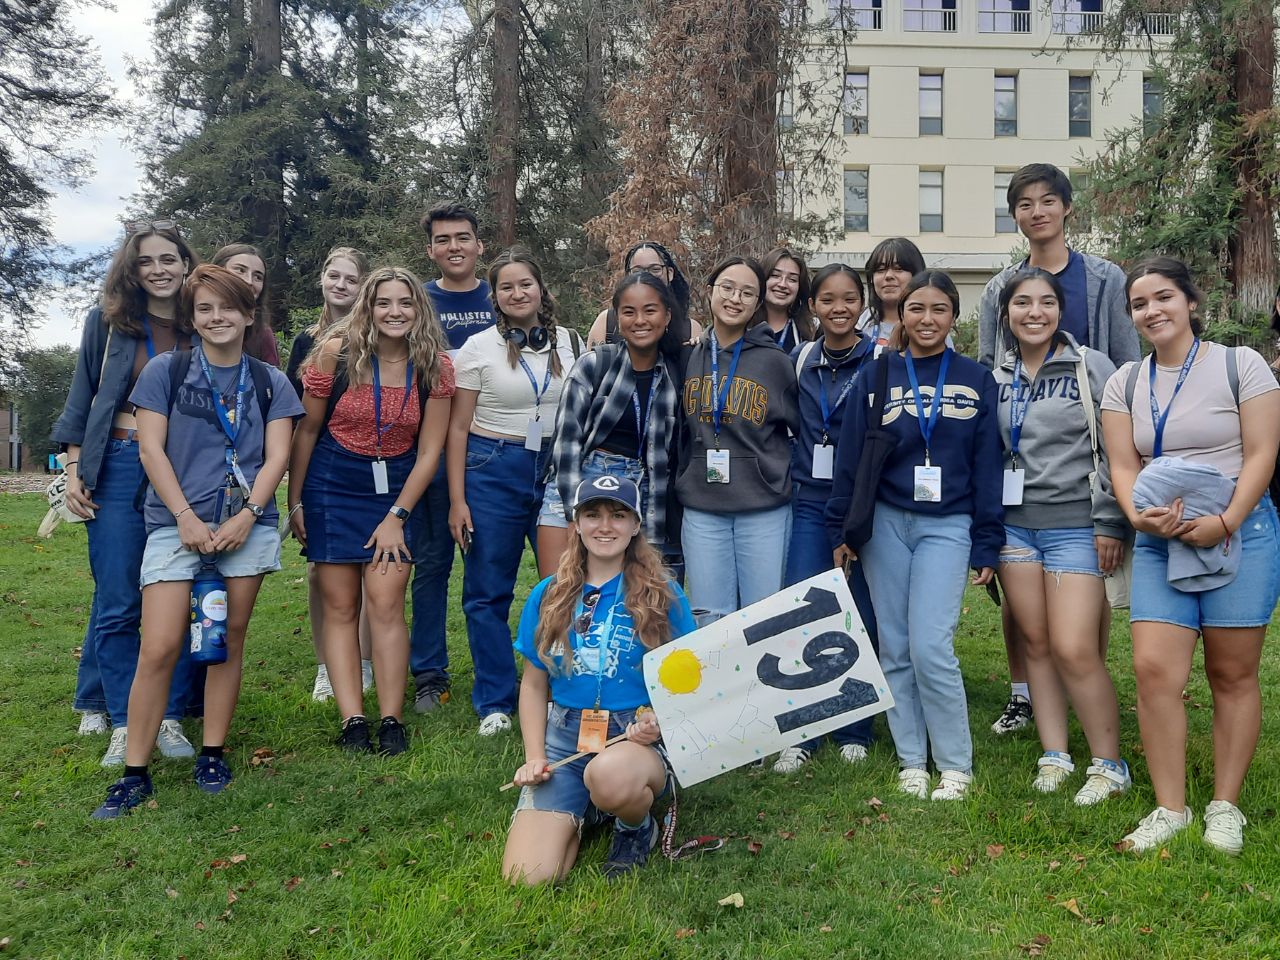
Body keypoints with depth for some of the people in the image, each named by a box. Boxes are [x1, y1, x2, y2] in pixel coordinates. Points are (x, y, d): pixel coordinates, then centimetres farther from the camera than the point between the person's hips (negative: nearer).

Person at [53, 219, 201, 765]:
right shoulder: (107, 322, 5)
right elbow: (82, 398, 9)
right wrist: (73, 469, 2)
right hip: (119, 469, 0)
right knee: (117, 602, -1)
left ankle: (170, 719, 11)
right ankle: (123, 724, 8)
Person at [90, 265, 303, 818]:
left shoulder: (269, 382, 11)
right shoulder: (165, 371, 6)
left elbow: (277, 456, 4)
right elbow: (151, 448, 0)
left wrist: (247, 515, -10)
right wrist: (186, 518, -9)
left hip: (247, 524, 2)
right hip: (177, 524, -1)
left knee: (229, 640, 5)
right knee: (159, 648, -8)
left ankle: (213, 755, 18)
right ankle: (135, 773, 2)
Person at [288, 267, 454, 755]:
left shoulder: (435, 365, -7)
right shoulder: (336, 353, -10)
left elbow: (429, 450, -4)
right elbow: (307, 430, -1)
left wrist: (397, 517, -6)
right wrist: (294, 502, 1)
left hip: (396, 489, 0)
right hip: (332, 484, 0)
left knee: (386, 604, -7)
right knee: (340, 607, -1)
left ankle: (392, 721, 0)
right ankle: (352, 722, 3)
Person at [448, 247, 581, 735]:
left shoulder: (570, 342, 7)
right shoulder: (478, 347, -1)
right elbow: (458, 427, -1)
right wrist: (457, 500, -6)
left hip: (558, 470, 2)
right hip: (494, 471, -2)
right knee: (488, 591, 3)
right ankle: (495, 702, 17)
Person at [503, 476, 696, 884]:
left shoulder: (662, 594, 1)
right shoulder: (548, 597, 9)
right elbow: (533, 685, 14)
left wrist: (661, 721, -14)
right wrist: (534, 756, 1)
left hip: (638, 739, -2)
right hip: (564, 738, 3)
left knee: (608, 775, -41)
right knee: (526, 877, -18)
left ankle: (637, 827, -2)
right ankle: (577, 815, 16)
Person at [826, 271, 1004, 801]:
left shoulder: (977, 380, 4)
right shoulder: (876, 376, 5)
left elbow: (987, 467, 4)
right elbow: (849, 458, 5)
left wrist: (987, 547, 2)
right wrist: (840, 530, 2)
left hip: (947, 525, -1)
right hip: (884, 523, 2)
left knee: (931, 647, -11)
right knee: (894, 649, 5)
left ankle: (956, 765, 6)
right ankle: (911, 761, 19)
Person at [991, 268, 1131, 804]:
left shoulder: (1092, 368, -2)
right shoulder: (998, 379, 10)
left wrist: (1109, 524, -9)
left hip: (1074, 526, -4)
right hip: (1014, 525, 4)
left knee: (1074, 650, -9)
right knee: (1036, 643, 7)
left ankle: (1109, 765, 9)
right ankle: (1054, 756, 19)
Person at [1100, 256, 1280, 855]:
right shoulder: (1125, 383, 10)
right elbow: (1123, 465, 5)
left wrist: (1224, 523, -18)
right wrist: (1137, 514, -16)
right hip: (1161, 540, 3)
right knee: (1154, 668, -8)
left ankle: (1225, 806, 18)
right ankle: (1170, 808, 4)